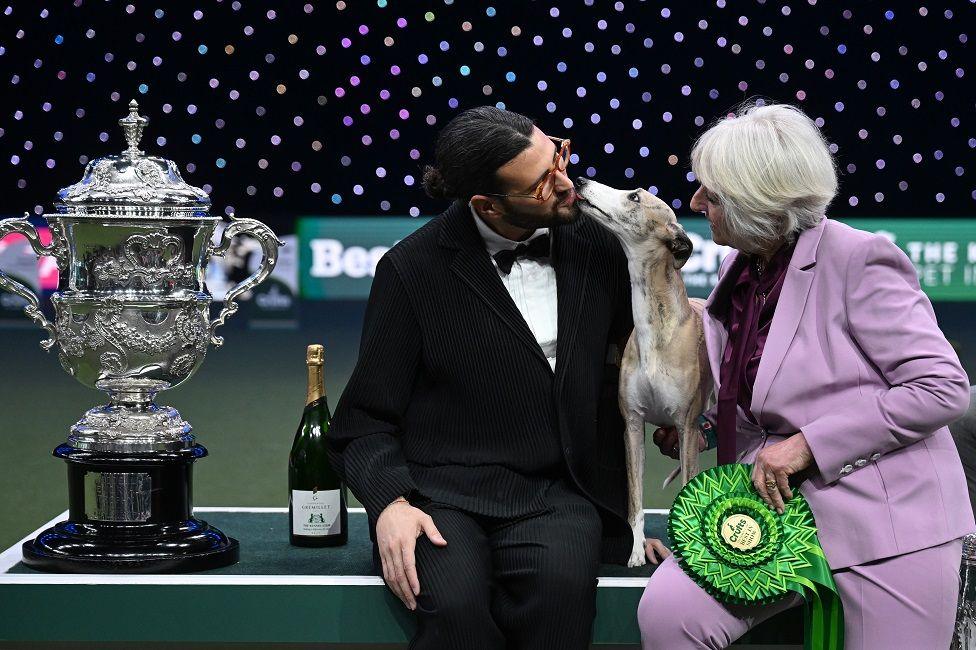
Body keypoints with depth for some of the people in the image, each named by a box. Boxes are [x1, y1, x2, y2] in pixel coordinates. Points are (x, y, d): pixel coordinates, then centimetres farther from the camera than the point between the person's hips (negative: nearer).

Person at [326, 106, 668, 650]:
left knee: (561, 586, -31)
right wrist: (390, 503, -17)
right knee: (456, 604, -33)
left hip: (556, 497, 2)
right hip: (443, 494, -2)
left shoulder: (596, 249, 7)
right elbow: (367, 419, 1)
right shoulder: (413, 270, -2)